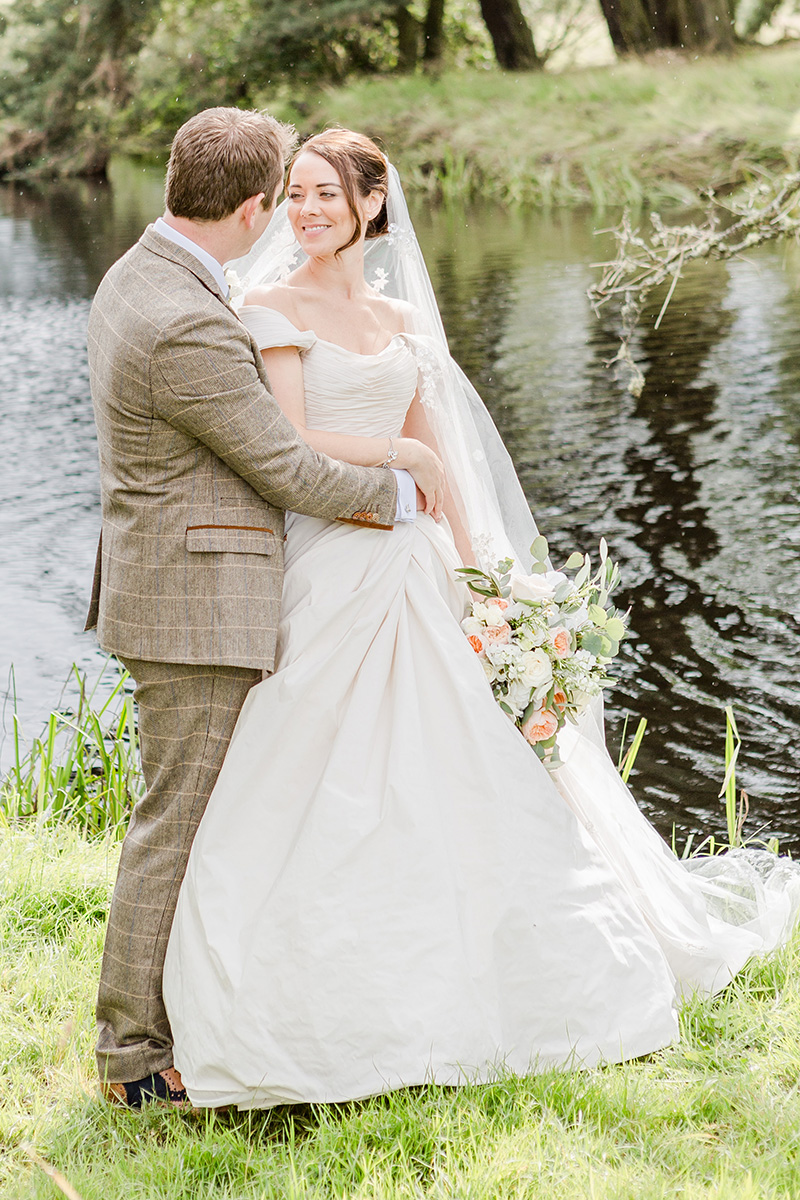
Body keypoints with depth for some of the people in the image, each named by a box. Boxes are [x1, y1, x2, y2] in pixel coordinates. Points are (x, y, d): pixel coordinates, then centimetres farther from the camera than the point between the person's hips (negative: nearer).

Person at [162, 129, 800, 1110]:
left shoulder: (400, 317, 16)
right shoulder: (275, 308, -1)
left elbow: (438, 461, 17)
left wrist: (470, 564, 10)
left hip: (411, 569, 6)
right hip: (327, 566, -6)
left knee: (448, 778, 9)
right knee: (323, 795, -5)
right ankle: (316, 1009, 4)